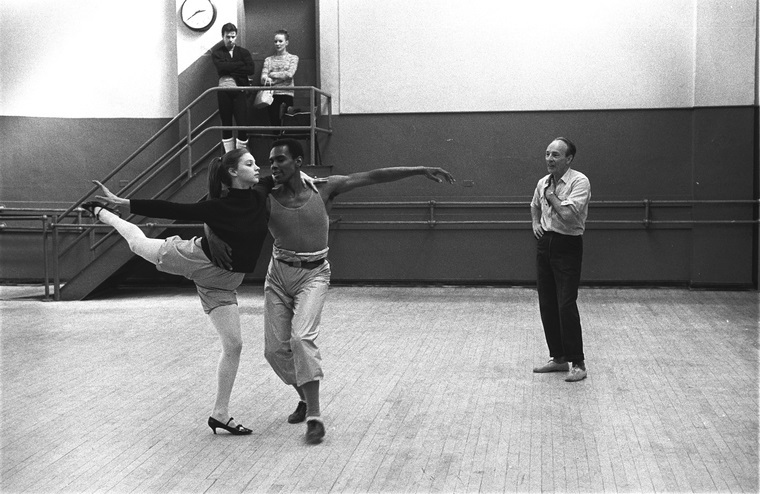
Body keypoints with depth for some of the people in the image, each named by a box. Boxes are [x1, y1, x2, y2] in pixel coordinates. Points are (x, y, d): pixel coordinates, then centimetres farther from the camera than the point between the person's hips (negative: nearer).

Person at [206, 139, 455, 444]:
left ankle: (314, 417, -17)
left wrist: (421, 170, -10)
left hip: (313, 275, -3)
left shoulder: (324, 188, -7)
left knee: (302, 337, -23)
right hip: (278, 275, 3)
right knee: (275, 349, 2)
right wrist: (214, 237, -25)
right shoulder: (266, 198, -7)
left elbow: (373, 177, -8)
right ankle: (305, 398, 29)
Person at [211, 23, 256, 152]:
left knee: (243, 125, -9)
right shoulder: (217, 53, 9)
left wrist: (230, 69, -9)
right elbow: (221, 67, -11)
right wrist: (240, 64, -10)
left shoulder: (243, 52, 10)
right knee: (226, 125, 4)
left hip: (239, 91, 0)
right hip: (224, 91, 0)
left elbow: (251, 70, -6)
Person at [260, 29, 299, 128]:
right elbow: (263, 76, 6)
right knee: (274, 121, -16)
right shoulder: (268, 59, 19)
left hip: (286, 93, -1)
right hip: (272, 94, 1)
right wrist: (266, 79, -19)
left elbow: (290, 74, -4)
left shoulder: (293, 58, 13)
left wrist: (272, 74, -4)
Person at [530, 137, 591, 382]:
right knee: (547, 304, 9)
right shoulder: (543, 182, 9)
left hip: (567, 245, -7)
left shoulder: (579, 181, -13)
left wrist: (551, 195, -12)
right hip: (545, 242, 7)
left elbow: (568, 214, -26)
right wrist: (535, 222, 12)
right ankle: (558, 357, 21)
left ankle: (578, 363, -3)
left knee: (566, 304, -12)